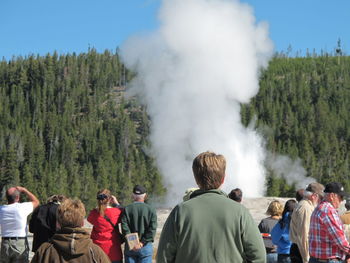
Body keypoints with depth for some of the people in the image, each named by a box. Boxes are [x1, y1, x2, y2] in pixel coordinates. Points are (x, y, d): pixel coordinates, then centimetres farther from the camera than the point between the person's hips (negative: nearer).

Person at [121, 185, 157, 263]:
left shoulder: (127, 209, 0)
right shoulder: (151, 210, -1)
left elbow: (124, 227, -11)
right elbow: (152, 229, -10)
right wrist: (143, 242, -12)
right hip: (146, 247, -1)